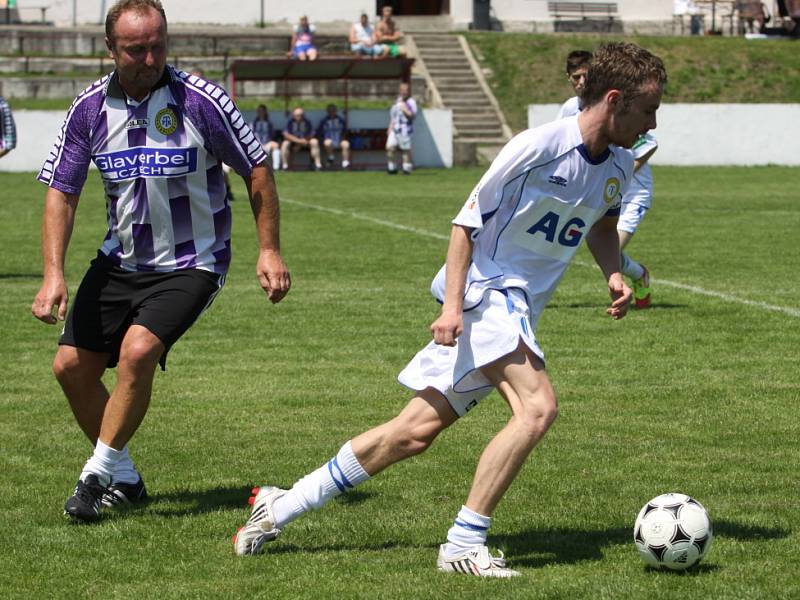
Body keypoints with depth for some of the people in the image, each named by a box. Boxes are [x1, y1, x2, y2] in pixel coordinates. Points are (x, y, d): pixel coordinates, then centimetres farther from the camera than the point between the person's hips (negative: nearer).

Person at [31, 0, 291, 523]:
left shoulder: (200, 100, -17)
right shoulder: (91, 107, -6)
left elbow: (257, 170, -6)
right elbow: (61, 192, -2)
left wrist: (269, 250, -9)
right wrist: (54, 274, -13)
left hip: (191, 264, -5)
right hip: (120, 260, 5)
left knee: (137, 351, -26)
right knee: (71, 366, 1)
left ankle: (98, 475, -9)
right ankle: (125, 479, 21)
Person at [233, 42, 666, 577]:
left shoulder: (619, 167, 5)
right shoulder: (539, 146, -17)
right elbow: (468, 220, -12)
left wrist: (613, 273, 6)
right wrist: (452, 304, -19)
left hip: (518, 312, 7)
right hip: (485, 290, -7)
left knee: (416, 432, 4)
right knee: (537, 407, -27)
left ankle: (280, 508, 14)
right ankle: (464, 545, -20)